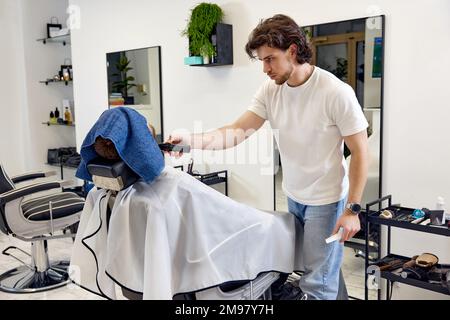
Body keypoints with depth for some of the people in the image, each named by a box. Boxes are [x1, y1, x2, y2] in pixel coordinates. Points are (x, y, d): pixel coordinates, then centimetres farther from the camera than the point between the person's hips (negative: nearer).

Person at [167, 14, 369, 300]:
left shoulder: (336, 93, -20)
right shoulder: (270, 90, -5)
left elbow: (360, 152, -15)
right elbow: (238, 132, -11)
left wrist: (352, 209, -17)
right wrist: (192, 140, -26)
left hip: (326, 199, -5)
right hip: (293, 196, 5)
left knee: (317, 281, 2)